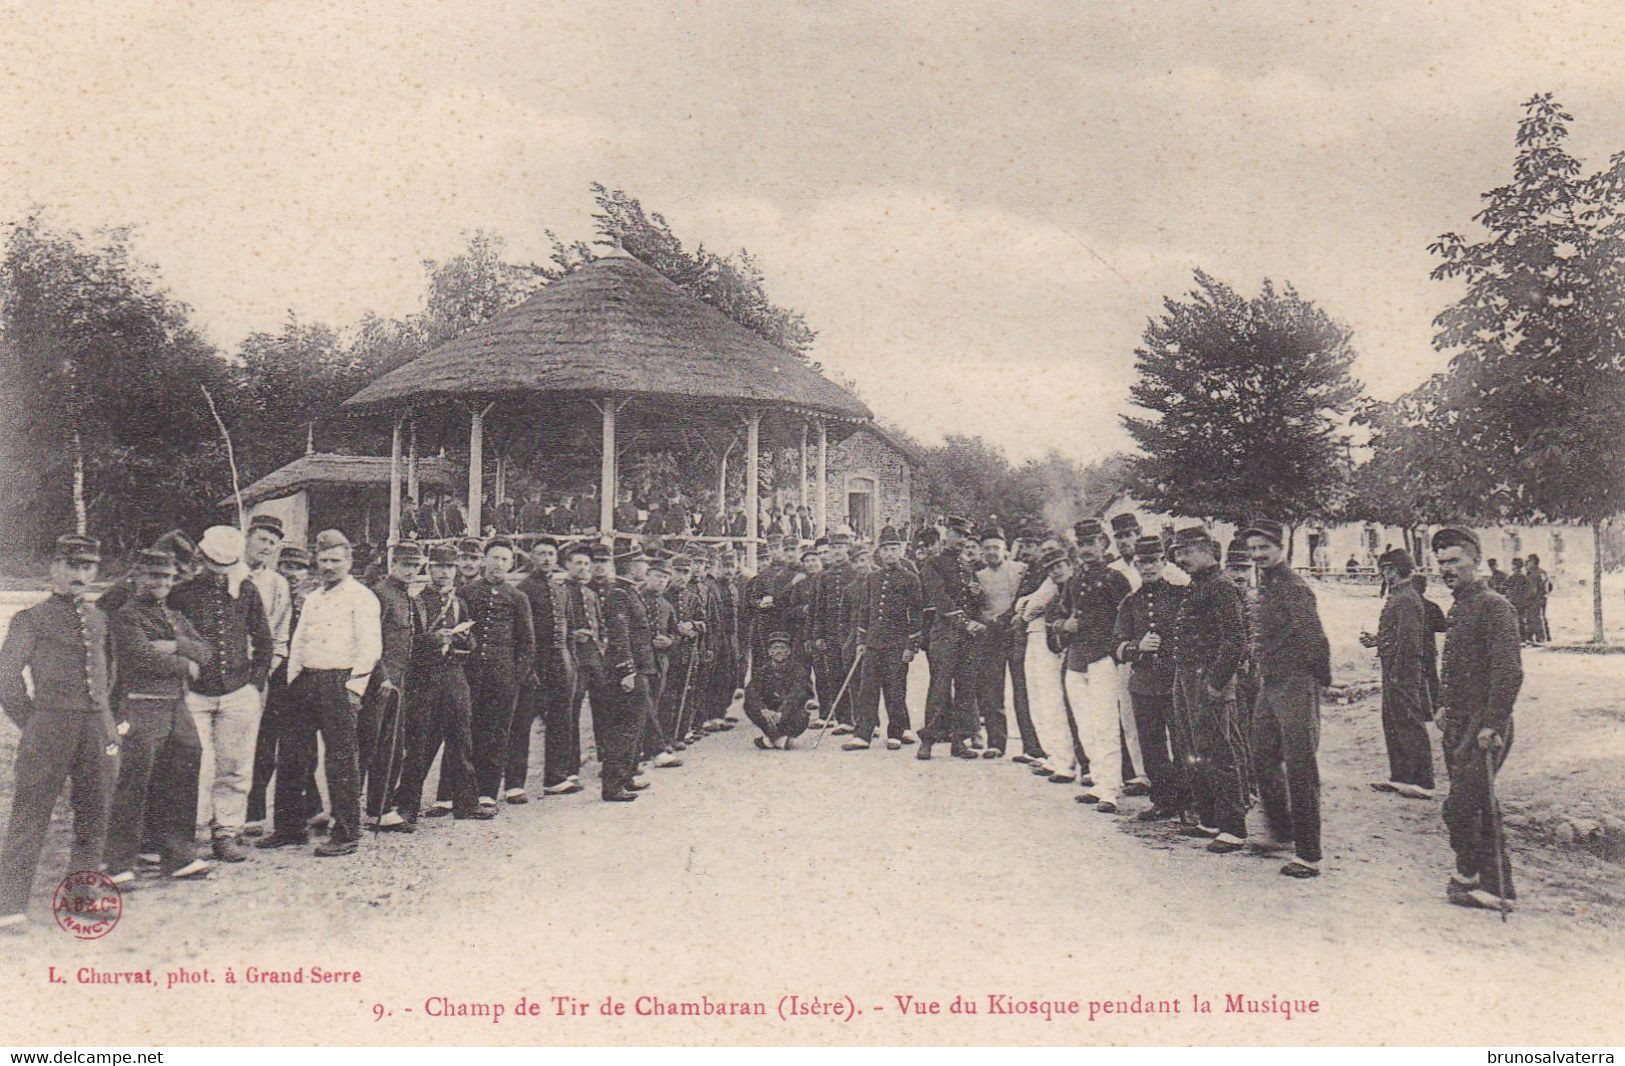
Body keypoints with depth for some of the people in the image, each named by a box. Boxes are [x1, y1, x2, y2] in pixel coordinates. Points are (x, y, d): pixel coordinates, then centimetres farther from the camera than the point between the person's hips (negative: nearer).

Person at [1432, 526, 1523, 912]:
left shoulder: (1494, 606, -13)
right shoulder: (1459, 608, 15)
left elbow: (1509, 671, -19)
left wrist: (1492, 725, -22)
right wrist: (1445, 707, 19)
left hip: (1483, 726, -9)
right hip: (1459, 724, 9)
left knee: (1459, 807, -9)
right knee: (1478, 806, 13)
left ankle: (1468, 876, 9)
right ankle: (1496, 886, 21)